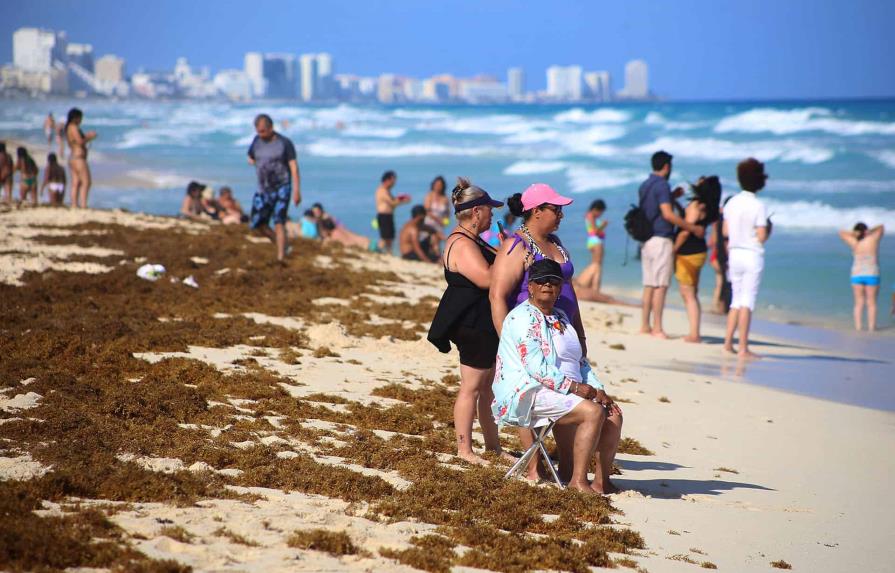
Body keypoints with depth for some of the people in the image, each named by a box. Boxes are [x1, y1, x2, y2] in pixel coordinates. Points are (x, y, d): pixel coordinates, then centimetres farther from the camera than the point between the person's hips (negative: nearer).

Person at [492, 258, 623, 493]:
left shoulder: (561, 317, 20)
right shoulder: (523, 317, -9)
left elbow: (581, 361, 22)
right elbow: (536, 367, -19)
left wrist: (598, 391, 7)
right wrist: (574, 386, -20)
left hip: (567, 392, 9)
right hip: (530, 393, -9)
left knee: (613, 415, -5)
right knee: (593, 412, -27)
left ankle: (602, 481, 1)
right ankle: (578, 481, -24)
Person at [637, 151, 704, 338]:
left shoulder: (644, 186, 14)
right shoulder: (662, 185, -12)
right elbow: (668, 214, -21)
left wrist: (672, 196, 25)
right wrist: (694, 228, -18)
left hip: (647, 240, 8)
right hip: (661, 239, -8)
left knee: (649, 285, 11)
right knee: (661, 286, -7)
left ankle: (645, 325, 12)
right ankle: (657, 328, -9)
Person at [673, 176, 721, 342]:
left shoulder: (696, 205, -19)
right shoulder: (707, 207, 7)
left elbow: (685, 231, -22)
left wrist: (674, 249, -12)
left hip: (688, 254, -9)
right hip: (698, 252, 9)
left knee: (688, 295, -5)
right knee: (692, 295, 15)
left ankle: (694, 334, -6)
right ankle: (695, 333, 16)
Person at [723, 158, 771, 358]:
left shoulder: (731, 203, 3)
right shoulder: (758, 206, -13)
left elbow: (725, 231, 7)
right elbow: (761, 237, -14)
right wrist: (769, 228, 5)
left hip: (734, 253, 5)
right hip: (753, 255, -5)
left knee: (737, 300, 15)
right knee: (747, 301, -3)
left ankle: (728, 342, 13)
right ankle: (743, 347, -4)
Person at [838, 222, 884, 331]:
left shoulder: (855, 243, -1)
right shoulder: (873, 239, -4)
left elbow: (841, 233, 12)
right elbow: (881, 228, 15)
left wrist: (855, 233, 5)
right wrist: (869, 232, 10)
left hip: (857, 275, 2)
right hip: (871, 275, -2)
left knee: (859, 303, 5)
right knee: (871, 303, 1)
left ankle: (858, 327, -3)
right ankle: (871, 327, -5)